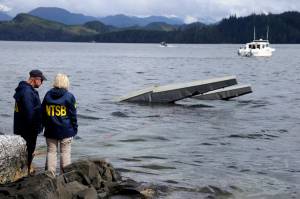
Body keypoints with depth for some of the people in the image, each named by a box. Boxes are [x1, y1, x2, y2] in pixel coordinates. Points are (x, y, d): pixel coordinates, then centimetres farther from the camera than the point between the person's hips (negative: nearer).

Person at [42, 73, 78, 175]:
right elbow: (73, 115, -5)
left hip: (50, 130, 3)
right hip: (66, 130, -3)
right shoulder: (69, 96, -8)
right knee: (65, 152, 4)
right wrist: (74, 128, 5)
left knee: (51, 152, 8)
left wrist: (45, 125, 18)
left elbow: (43, 112, 9)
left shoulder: (48, 95, 3)